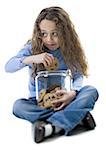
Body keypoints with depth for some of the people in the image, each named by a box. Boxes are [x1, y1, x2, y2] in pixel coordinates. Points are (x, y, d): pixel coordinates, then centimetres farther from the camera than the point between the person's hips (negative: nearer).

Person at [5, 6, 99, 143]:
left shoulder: (70, 49, -7)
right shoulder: (32, 47, -9)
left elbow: (78, 75, -9)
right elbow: (8, 67, -17)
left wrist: (73, 92, -32)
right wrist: (31, 59, -34)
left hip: (62, 99, 0)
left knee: (91, 91, -25)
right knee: (18, 106, -30)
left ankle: (51, 127, -37)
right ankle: (77, 116, -27)